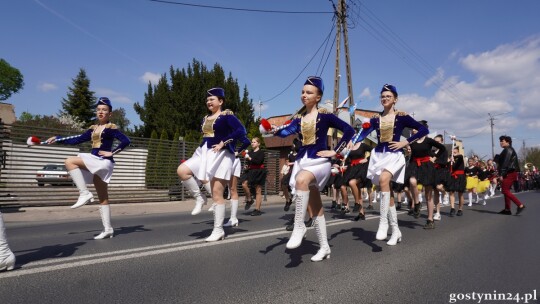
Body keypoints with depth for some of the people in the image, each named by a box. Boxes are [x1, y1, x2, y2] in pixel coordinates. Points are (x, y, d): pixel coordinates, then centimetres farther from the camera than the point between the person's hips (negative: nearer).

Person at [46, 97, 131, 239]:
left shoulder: (111, 128, -5)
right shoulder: (93, 129, 17)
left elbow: (126, 141, -18)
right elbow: (76, 140, 19)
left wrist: (112, 152, -16)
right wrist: (57, 138, 14)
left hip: (103, 162, -8)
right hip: (96, 163, 8)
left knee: (70, 161, -17)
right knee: (103, 198, 8)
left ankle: (85, 194, -16)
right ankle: (108, 229, 13)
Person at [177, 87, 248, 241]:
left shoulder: (227, 115, -7)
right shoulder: (205, 118, 16)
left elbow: (241, 131, -19)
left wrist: (223, 142, -22)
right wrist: (202, 147, 11)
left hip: (220, 156, -7)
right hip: (204, 154, 7)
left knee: (216, 194, -6)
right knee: (182, 170, -14)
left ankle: (218, 230, 5)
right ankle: (199, 198, 3)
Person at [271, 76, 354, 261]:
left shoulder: (325, 116, -2)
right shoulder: (298, 119, 11)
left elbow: (349, 130, -4)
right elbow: (286, 132, -6)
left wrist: (335, 152, -6)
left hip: (319, 161, -6)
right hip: (302, 161, 6)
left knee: (301, 179, -38)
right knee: (316, 207, 9)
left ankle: (299, 226, -25)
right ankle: (324, 248, 20)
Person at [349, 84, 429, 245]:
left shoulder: (401, 116, 0)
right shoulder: (375, 118, 8)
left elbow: (424, 130, -1)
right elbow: (364, 133, -5)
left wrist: (406, 142, -8)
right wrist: (352, 142, -24)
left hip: (394, 155, -4)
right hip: (378, 155, 4)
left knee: (383, 179, -34)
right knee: (386, 191, 7)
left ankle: (383, 222, -23)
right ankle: (396, 231, 19)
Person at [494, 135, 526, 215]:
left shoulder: (508, 150, -13)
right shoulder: (509, 150, 18)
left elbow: (505, 163, -20)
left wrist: (501, 174, -21)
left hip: (509, 174, -10)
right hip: (511, 173, 10)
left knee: (505, 191, -10)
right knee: (506, 191, 11)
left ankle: (520, 205, -11)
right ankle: (507, 209, 14)